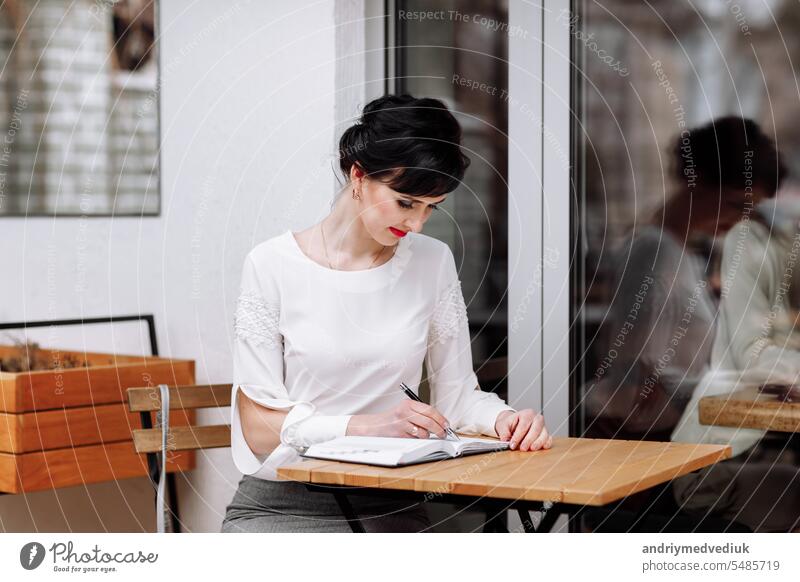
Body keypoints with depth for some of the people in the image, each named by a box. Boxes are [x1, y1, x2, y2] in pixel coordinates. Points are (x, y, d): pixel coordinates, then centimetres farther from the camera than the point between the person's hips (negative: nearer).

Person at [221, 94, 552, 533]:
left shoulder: (433, 263, 4)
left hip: (388, 508, 2)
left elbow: (458, 396, 9)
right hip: (279, 506, -2)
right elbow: (258, 424, -7)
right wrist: (363, 426, -21)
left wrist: (505, 418, -13)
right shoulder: (271, 265, -6)